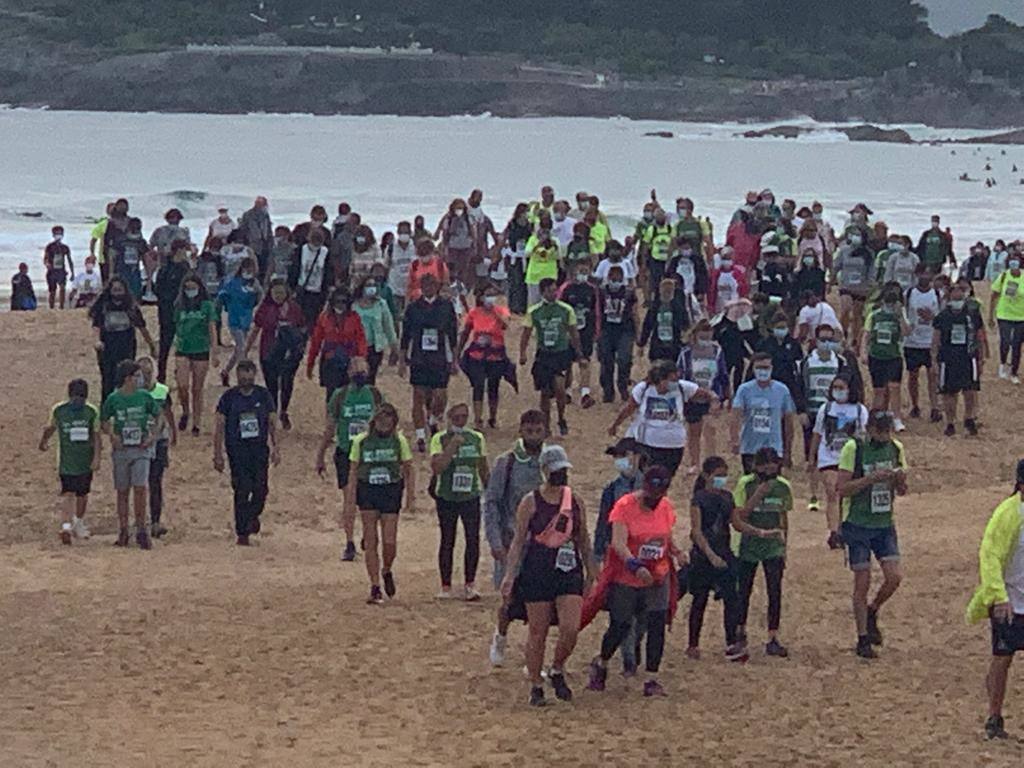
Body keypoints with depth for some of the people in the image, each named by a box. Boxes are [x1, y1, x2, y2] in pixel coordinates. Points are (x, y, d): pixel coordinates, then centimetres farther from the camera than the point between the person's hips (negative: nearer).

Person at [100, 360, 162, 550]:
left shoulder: (144, 397, 1)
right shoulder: (113, 399, -1)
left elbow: (159, 415, 15)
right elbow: (103, 421, 11)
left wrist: (153, 435, 2)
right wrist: (112, 435, -7)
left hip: (141, 448, 0)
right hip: (121, 449, 0)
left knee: (140, 488, -11)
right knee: (122, 491, 6)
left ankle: (141, 531, -7)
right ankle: (123, 531, 13)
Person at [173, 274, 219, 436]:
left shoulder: (207, 306, 0)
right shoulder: (180, 306, 7)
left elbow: (212, 330, 0)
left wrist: (214, 353, -6)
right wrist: (176, 349, 18)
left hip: (201, 351, -1)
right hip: (183, 351, 1)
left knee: (197, 389, 3)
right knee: (183, 386, -16)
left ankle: (196, 424, 14)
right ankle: (185, 412, 12)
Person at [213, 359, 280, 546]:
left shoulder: (264, 395, 6)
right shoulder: (229, 397, 1)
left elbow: (272, 424, 10)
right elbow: (220, 427, 3)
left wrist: (275, 448, 1)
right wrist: (218, 454, -2)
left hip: (259, 448, 2)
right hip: (237, 448, -2)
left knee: (260, 488, -5)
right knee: (242, 490, -8)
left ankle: (252, 515, 27)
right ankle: (242, 533, -1)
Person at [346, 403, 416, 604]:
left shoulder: (399, 441, 0)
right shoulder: (361, 441, -1)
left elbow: (409, 470, 5)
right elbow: (353, 471, 3)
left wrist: (411, 497, -1)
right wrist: (351, 499, -2)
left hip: (391, 491, 0)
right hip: (367, 491, 0)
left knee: (389, 542, -5)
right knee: (371, 542, -1)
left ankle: (387, 572, 27)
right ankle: (375, 588, 4)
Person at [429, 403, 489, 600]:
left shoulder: (477, 438, 6)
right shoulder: (439, 440, -4)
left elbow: (484, 469, 15)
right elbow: (437, 467, -18)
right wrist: (452, 445, -22)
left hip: (471, 496, 2)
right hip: (447, 497, -2)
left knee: (473, 539, -7)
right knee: (447, 541, 5)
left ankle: (470, 584, 2)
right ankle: (445, 586, 13)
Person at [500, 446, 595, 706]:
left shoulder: (575, 501, 6)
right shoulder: (531, 503, -3)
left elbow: (583, 539, 15)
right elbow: (519, 540, -3)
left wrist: (590, 573, 16)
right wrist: (510, 575, -10)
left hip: (569, 570, 2)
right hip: (537, 571, -2)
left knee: (571, 629, -11)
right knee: (537, 633, 3)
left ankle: (557, 671, 16)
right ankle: (536, 686, 16)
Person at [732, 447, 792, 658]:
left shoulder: (783, 486, 2)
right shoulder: (745, 484, -8)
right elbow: (738, 519, -15)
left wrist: (783, 543, 17)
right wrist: (758, 495, -22)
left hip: (774, 546, 2)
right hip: (749, 545, -2)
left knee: (775, 591, -8)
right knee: (744, 590, 8)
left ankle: (773, 639, -5)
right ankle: (740, 631, 29)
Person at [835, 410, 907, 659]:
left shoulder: (895, 448, 4)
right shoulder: (854, 448, -11)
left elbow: (901, 491, 11)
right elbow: (841, 489, -14)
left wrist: (900, 480, -12)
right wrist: (872, 478, -24)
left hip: (884, 524, 4)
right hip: (858, 524, -4)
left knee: (894, 577, -6)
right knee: (862, 582, -2)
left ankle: (872, 612, 23)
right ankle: (863, 639, 10)